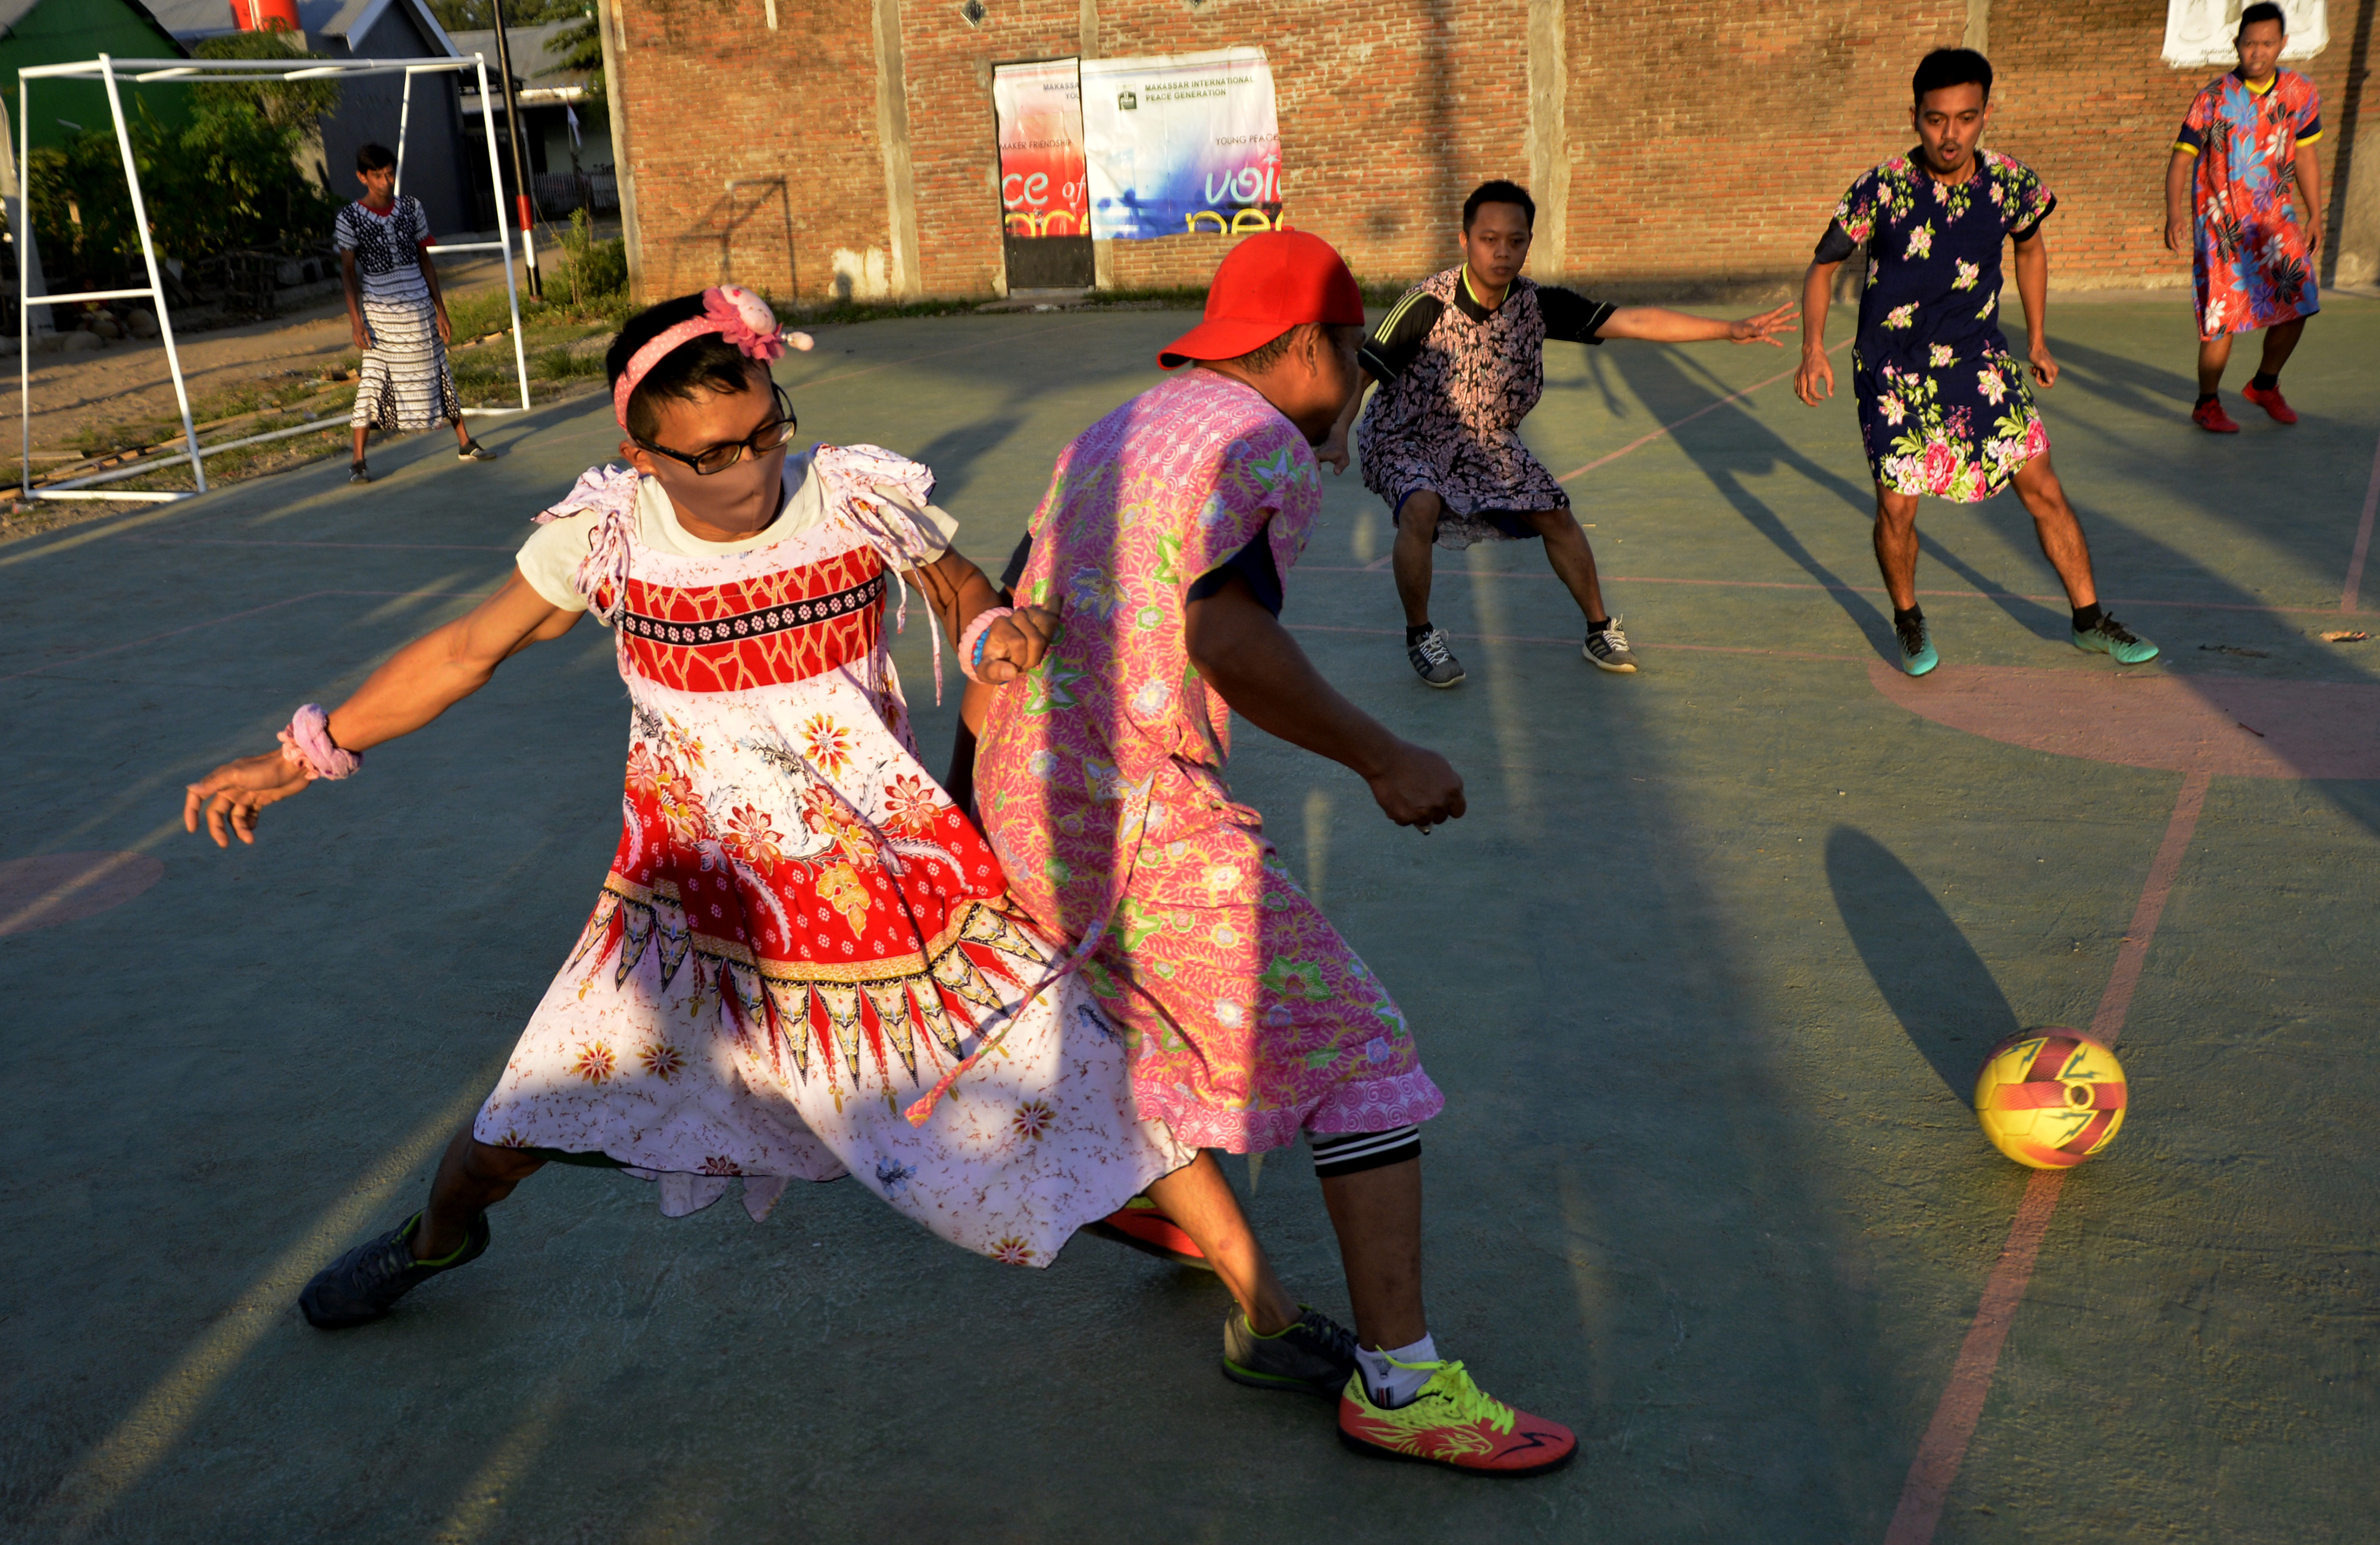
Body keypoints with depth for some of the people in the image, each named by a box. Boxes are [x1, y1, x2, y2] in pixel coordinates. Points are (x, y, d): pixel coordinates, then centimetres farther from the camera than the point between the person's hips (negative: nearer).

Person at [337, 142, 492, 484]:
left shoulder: (411, 207, 4)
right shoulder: (350, 219, -6)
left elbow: (425, 260, 9)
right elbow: (348, 273, -3)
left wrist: (440, 310, 7)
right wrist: (355, 320, -10)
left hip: (420, 309, 3)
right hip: (380, 314, -3)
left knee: (437, 375, 11)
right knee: (374, 382, -5)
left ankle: (465, 443, 23)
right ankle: (358, 462, 1)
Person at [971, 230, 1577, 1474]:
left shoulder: (1111, 434, 19)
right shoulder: (1264, 445, -9)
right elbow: (1227, 635, -27)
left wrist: (975, 785, 32)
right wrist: (1380, 757, -19)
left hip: (1020, 802, 10)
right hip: (1143, 814, -9)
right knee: (1357, 1054, -3)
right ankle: (1399, 1382, -1)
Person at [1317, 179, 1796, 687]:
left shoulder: (1539, 304, -11)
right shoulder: (1429, 304, -26)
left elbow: (1633, 321, -10)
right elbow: (1362, 369, -29)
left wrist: (1733, 329, -14)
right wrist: (1336, 433, -46)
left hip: (1488, 442, 5)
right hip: (1406, 440, -5)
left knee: (1555, 516, 4)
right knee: (1421, 510, -33)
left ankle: (1600, 630, 27)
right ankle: (1420, 636, -10)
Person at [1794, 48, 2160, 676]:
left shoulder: (2013, 184, -8)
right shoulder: (1881, 190, -17)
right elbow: (1822, 267, -6)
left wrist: (2037, 339, 16)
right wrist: (1814, 349, -20)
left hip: (1979, 364, 3)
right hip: (1893, 371, -2)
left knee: (2042, 489, 2)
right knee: (1897, 507, -6)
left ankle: (2091, 622, 18)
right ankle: (1908, 621, 23)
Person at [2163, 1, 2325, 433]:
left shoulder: (2300, 93, 3)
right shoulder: (2213, 100, -10)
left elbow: (2305, 155, 13)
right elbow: (2181, 158, -9)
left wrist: (2315, 215, 14)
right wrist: (2174, 214, -23)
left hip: (2276, 218, 4)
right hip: (2222, 224, -4)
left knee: (2295, 306, 1)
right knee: (2222, 320, -6)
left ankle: (2265, 385, 26)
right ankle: (2207, 404, 13)